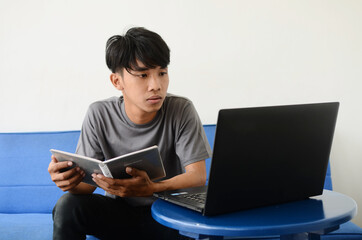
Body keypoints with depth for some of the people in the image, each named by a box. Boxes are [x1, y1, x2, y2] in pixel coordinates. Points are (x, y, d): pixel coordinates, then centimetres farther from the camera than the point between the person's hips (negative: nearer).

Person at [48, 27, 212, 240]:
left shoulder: (181, 111, -13)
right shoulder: (99, 115, -8)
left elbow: (198, 176, -20)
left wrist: (150, 189, -40)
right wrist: (71, 181, -34)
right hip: (118, 213, 2)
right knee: (67, 205, -25)